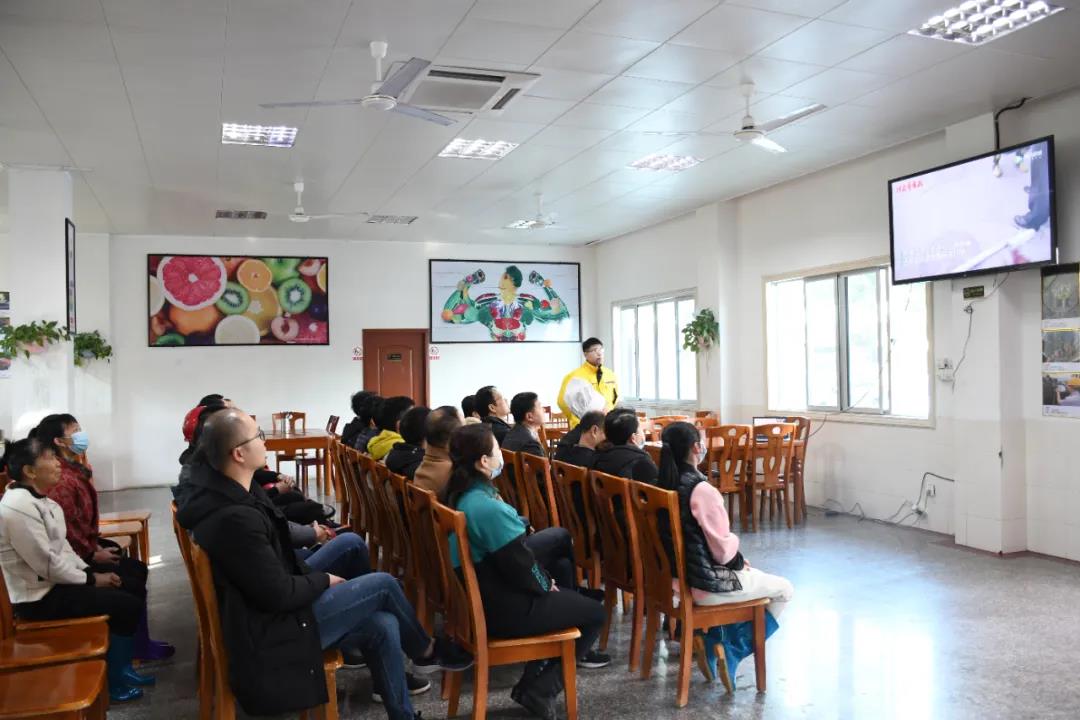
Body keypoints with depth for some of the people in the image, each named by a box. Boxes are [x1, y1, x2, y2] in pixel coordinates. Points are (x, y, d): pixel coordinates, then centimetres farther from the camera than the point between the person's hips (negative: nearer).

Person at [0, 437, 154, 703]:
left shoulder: (37, 499, 7)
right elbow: (48, 565, -24)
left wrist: (90, 571, 1)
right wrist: (91, 579, -13)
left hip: (56, 581, 10)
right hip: (39, 596, -10)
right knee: (128, 606, -11)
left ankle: (122, 667, 18)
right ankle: (112, 680, 8)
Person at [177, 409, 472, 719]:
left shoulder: (224, 489, 3)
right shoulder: (236, 519, -29)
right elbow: (279, 595, -23)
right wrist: (324, 581, -6)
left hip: (268, 612, 9)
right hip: (268, 630, -9)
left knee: (383, 626, -1)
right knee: (382, 584, -6)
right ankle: (427, 652, 21)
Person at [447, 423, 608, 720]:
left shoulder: (462, 492, -2)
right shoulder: (489, 509, -33)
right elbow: (521, 567, -24)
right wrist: (546, 584, -3)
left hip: (482, 584, 9)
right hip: (502, 605, -9)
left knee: (560, 537, 25)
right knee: (595, 613, 8)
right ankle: (538, 688, 7)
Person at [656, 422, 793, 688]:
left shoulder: (662, 484, 0)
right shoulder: (702, 490, -25)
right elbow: (723, 551, -18)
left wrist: (735, 558, 9)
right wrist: (736, 547, 4)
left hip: (675, 575, 8)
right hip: (703, 584, -8)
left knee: (748, 573, 33)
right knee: (784, 589, 13)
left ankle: (716, 642, 27)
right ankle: (733, 652, 16)